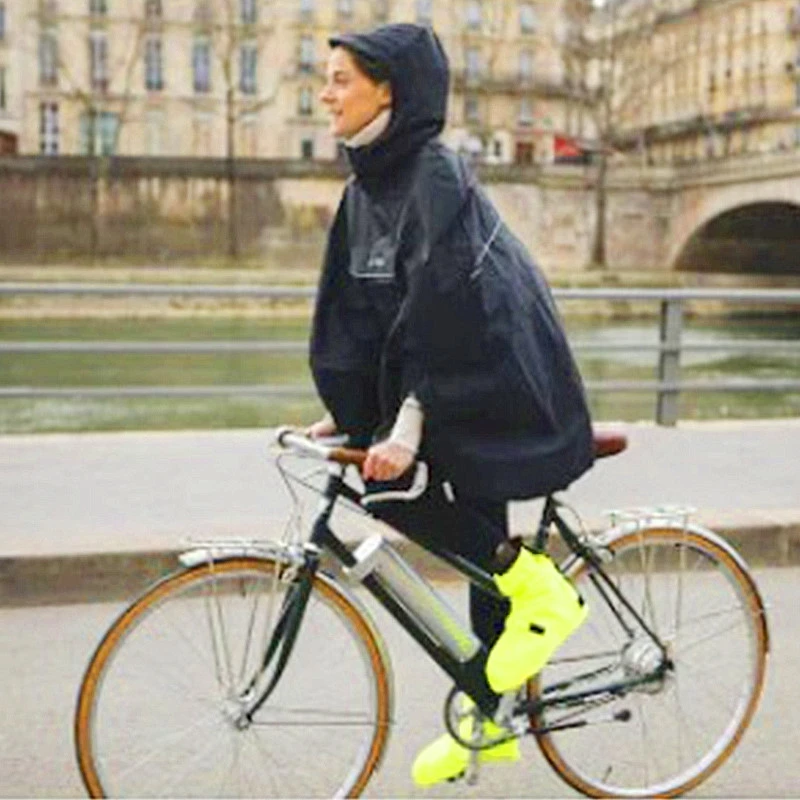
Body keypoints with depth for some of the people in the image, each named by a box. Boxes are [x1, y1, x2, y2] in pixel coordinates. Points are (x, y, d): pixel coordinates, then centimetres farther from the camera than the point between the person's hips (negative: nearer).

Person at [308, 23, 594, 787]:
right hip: (461, 392, 8)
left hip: (504, 392, -8)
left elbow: (445, 302, -28)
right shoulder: (366, 186, 8)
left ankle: (540, 588, -2)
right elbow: (350, 309, 11)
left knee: (389, 487, -21)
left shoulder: (436, 176, -19)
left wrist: (410, 419, -34)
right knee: (481, 541, 12)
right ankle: (488, 720, 26)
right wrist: (342, 411, 8)